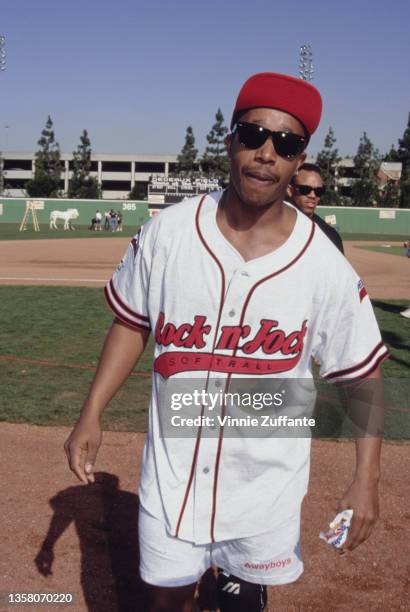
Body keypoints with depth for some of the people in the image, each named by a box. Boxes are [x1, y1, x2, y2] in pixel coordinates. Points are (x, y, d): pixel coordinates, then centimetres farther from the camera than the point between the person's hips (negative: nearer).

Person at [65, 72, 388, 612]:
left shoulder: (326, 267, -14)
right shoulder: (168, 232, -9)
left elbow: (362, 374, -4)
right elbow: (133, 323, 3)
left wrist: (365, 480, -7)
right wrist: (91, 415, -1)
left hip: (267, 483, 0)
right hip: (172, 472, 1)